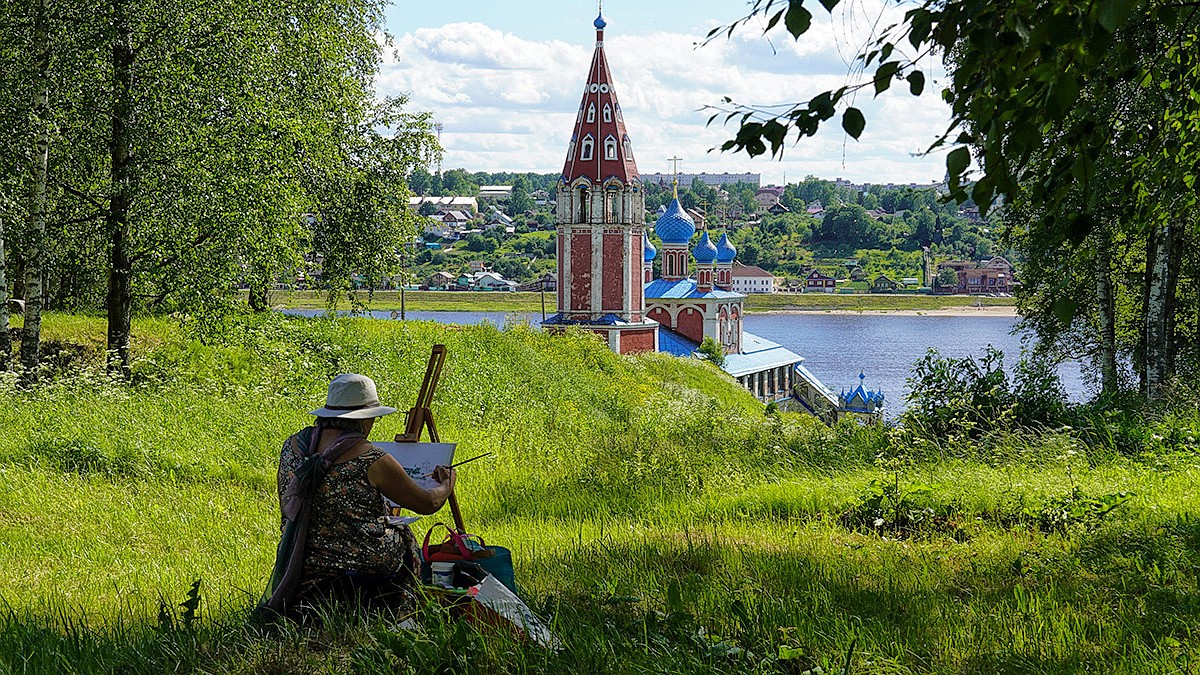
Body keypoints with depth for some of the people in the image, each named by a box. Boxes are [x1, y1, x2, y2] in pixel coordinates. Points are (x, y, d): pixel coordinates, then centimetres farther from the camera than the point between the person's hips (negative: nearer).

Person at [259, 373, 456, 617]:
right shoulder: (371, 459, -15)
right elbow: (428, 503, -3)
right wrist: (447, 484, 20)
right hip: (365, 567, -5)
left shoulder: (292, 445, 1)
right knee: (404, 538, 25)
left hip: (301, 568, 5)